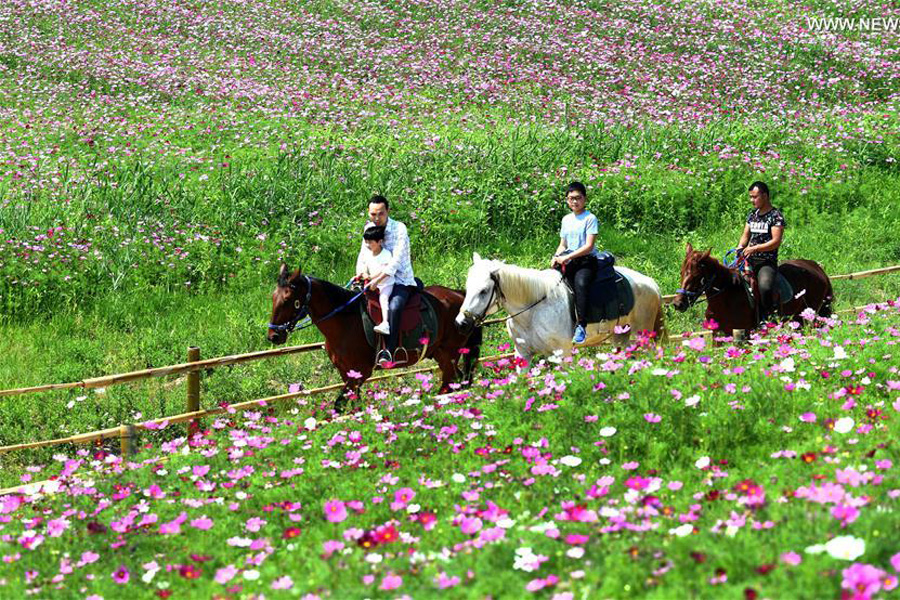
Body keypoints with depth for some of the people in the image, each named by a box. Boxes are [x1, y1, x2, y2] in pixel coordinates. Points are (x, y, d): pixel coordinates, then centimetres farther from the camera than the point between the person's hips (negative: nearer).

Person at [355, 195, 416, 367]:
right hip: (376, 282, 7)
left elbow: (397, 259, -22)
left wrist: (378, 279, -31)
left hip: (401, 281, -7)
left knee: (394, 307, -33)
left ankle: (389, 352, -36)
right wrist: (360, 273, -8)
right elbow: (363, 255, 13)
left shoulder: (399, 229, -13)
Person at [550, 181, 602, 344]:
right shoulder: (566, 220, 17)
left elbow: (588, 246, -13)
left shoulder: (590, 219, -4)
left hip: (587, 260, -7)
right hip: (569, 262, 7)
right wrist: (556, 257, -1)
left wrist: (567, 257, -17)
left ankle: (581, 326, -39)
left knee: (580, 283, -35)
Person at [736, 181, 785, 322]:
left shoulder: (776, 216, -6)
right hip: (750, 261, 7)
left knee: (765, 287, -32)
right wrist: (740, 247, -2)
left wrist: (755, 248, -22)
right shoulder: (752, 215, 16)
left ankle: (767, 317, -12)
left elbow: (776, 241, -14)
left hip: (767, 263, -7)